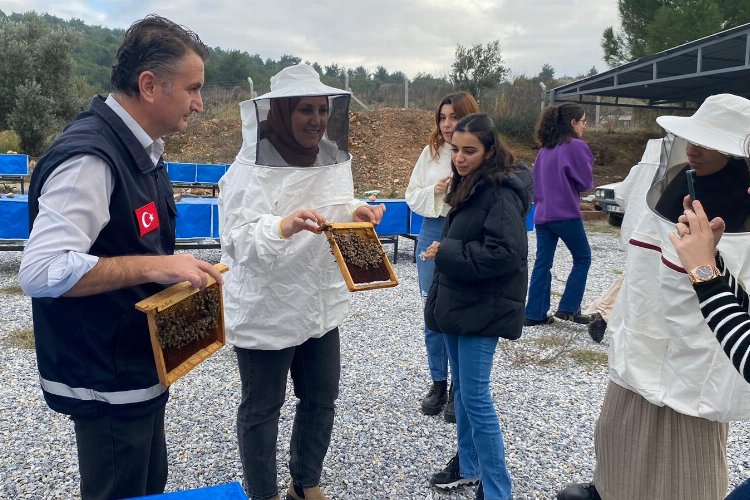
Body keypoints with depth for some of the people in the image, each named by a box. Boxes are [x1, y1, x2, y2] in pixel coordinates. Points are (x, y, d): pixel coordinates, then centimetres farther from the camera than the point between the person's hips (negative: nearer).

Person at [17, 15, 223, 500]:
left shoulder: (140, 147, 7)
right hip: (106, 381, -9)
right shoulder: (90, 157, -24)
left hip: (141, 367, 9)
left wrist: (178, 271, 4)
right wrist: (154, 265, -30)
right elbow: (42, 270, -30)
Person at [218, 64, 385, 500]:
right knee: (262, 408, 11)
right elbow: (240, 241, -28)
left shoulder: (334, 156, 1)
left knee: (321, 399, 18)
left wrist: (356, 211, -10)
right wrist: (285, 225, -47)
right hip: (266, 311, -6)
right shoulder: (253, 167, -19)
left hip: (322, 304, 7)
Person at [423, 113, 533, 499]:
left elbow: (505, 253, -26)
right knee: (461, 388, 18)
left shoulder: (501, 192, -17)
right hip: (457, 302, 9)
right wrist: (443, 252, 8)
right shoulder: (467, 185, 12)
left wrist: (445, 253, -20)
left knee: (475, 397, -5)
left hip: (483, 308, -9)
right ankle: (466, 461, 34)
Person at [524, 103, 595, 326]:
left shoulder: (545, 149, 13)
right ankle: (568, 308, 8)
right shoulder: (576, 146, -9)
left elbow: (535, 180, 16)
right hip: (566, 214, -7)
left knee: (542, 263, 7)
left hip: (542, 214, 7)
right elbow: (586, 182, -5)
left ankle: (535, 314, 8)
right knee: (582, 258, 10)